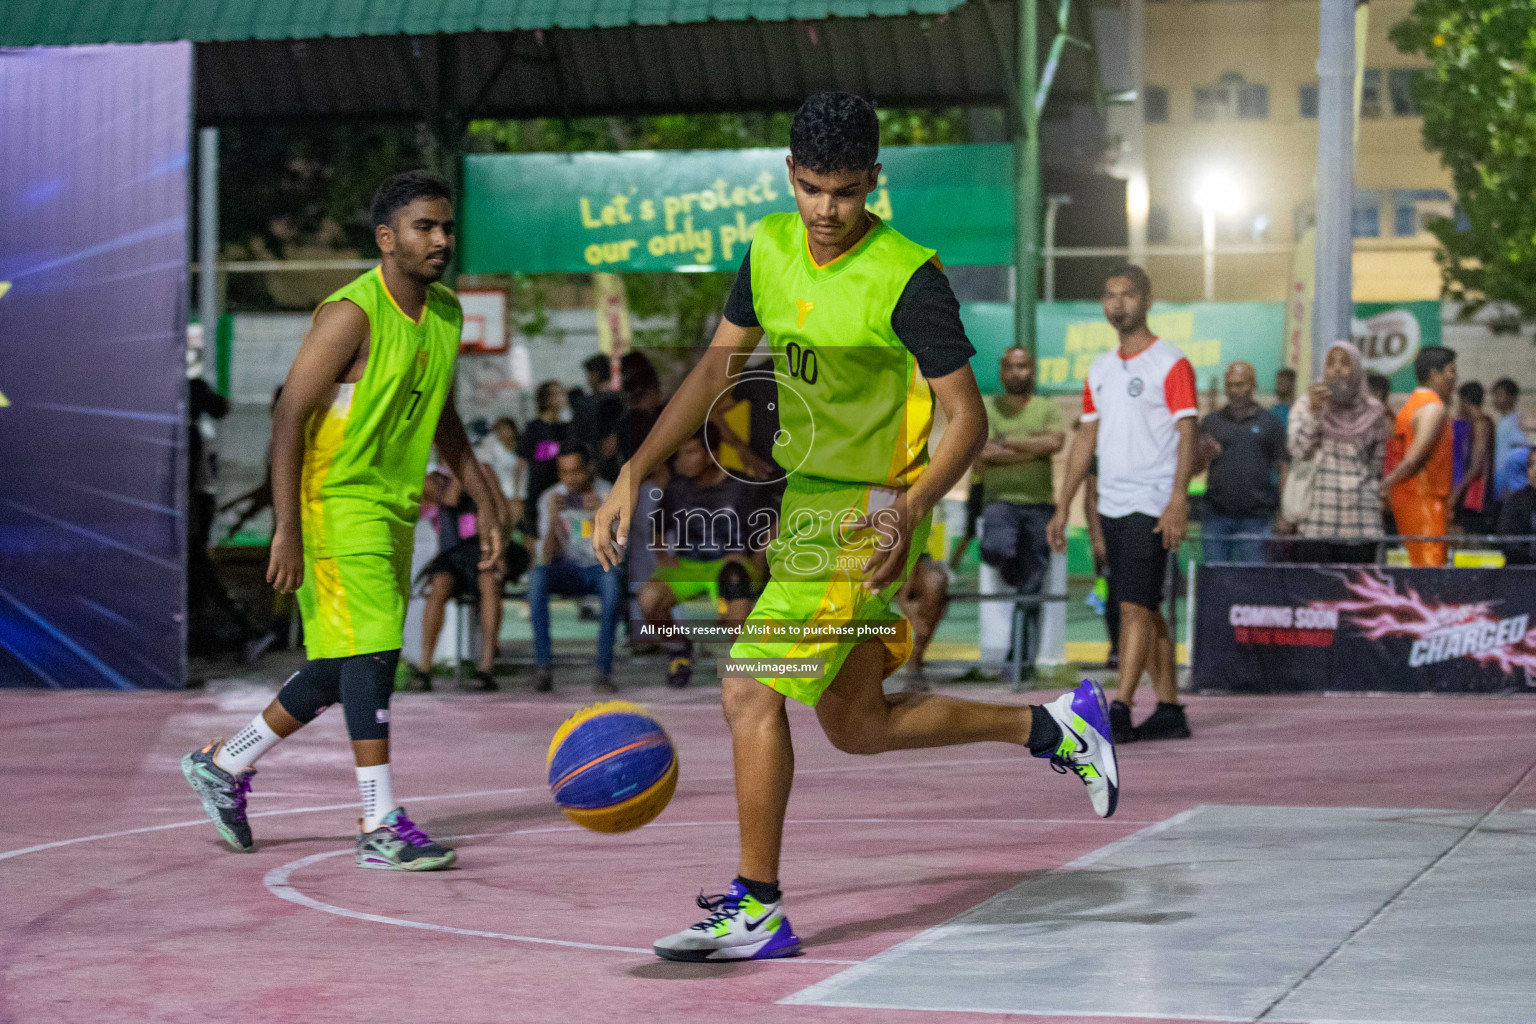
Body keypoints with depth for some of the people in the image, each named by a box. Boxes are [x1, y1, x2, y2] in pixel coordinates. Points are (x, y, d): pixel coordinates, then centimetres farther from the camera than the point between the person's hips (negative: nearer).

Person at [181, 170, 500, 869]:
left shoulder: (446, 314, 8)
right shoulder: (352, 314, -16)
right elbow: (290, 415, -18)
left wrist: (484, 504, 17)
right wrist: (287, 530, -23)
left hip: (393, 510, 8)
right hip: (337, 501, -8)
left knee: (342, 668, 12)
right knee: (371, 654, -13)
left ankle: (223, 765, 28)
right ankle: (380, 827, -11)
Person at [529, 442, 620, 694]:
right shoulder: (550, 498, -3)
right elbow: (547, 558, -10)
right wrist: (552, 519, -26)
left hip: (600, 568, -2)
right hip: (567, 571, 2)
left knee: (611, 578, -38)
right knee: (537, 574, -32)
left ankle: (604, 671, -36)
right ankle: (544, 668, -32)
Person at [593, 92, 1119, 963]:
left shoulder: (907, 277, -19)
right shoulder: (771, 249, 2)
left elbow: (968, 419, -19)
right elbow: (717, 369, 10)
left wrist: (912, 508, -36)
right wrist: (634, 477, 2)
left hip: (867, 517, -8)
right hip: (807, 501, 8)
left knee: (751, 693, -12)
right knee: (856, 724, 14)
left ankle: (757, 909, -1)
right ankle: (1053, 728, 28)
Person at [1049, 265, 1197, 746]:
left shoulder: (1170, 363, -6)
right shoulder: (1099, 370, 15)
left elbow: (1187, 435, -11)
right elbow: (1086, 440, 18)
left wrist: (1178, 502, -21)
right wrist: (1063, 507, 14)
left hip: (1152, 504, -7)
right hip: (1112, 505, 7)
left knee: (1135, 607, -12)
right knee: (1146, 610, 9)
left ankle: (1120, 712, -14)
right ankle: (1169, 710, 14)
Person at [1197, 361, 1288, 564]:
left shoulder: (1270, 423, 9)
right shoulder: (1211, 422, 12)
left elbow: (1282, 468, 7)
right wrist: (1204, 456, -13)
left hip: (1256, 516, -1)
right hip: (1217, 515, 1)